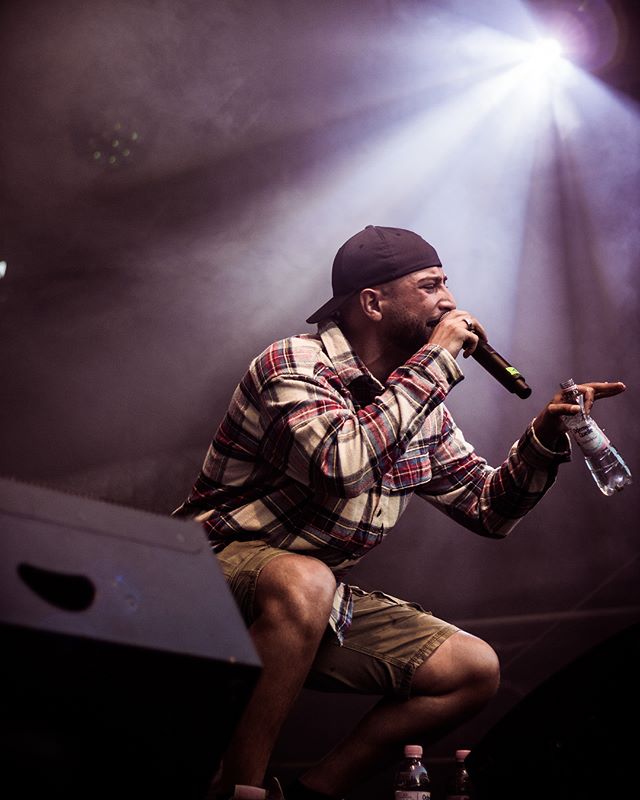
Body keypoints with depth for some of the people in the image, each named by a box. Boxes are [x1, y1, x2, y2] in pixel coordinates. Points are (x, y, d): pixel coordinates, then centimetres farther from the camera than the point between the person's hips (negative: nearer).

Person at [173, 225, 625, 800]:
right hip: (225, 563, -7)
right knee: (306, 582, -39)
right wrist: (437, 361, -25)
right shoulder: (294, 363, -16)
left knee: (475, 669, -1)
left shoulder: (421, 403, 6)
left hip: (325, 600, 8)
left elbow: (487, 509, 11)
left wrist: (546, 435, -6)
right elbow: (341, 463, -35)